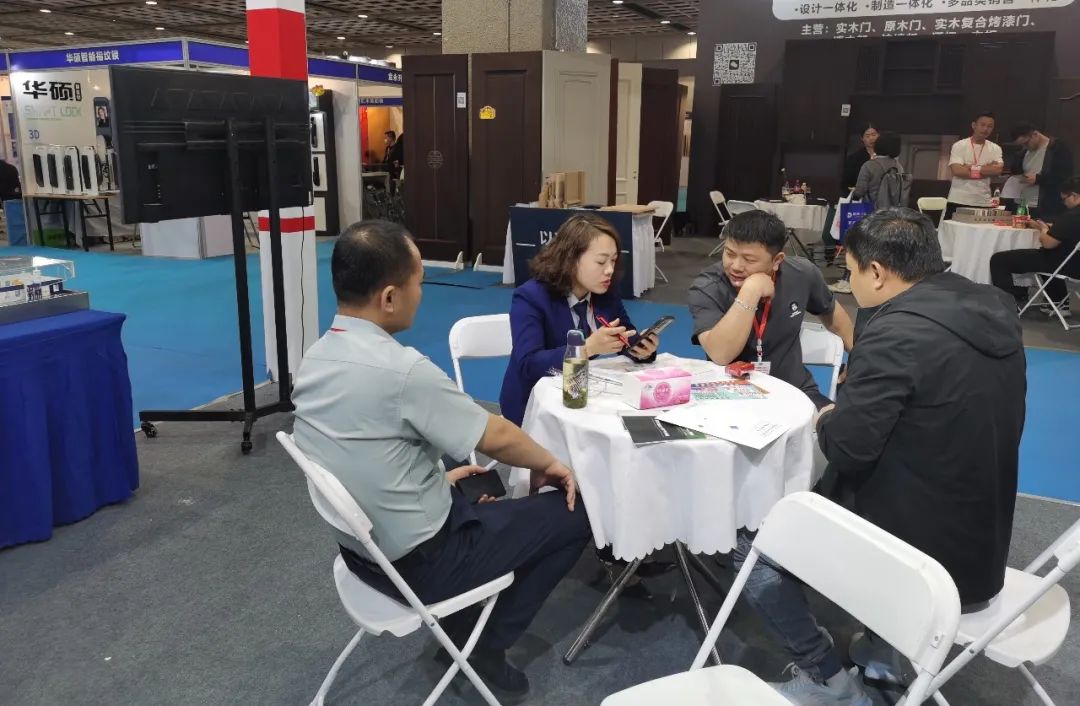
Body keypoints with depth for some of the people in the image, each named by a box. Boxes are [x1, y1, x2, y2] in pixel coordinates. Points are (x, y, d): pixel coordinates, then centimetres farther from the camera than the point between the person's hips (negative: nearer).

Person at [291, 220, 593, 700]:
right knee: (575, 512, 3)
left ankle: (463, 618, 25)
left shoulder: (314, 360, -3)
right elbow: (497, 438, -15)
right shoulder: (402, 370, -29)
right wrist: (550, 465, 3)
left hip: (362, 546, 9)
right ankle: (489, 644, 11)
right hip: (420, 561, -8)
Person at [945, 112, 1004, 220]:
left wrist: (972, 167, -12)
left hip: (984, 203, 3)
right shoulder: (959, 145, -1)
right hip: (958, 201, -3)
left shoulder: (995, 148, 9)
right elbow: (957, 170, -15)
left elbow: (997, 170, -8)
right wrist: (986, 171, -9)